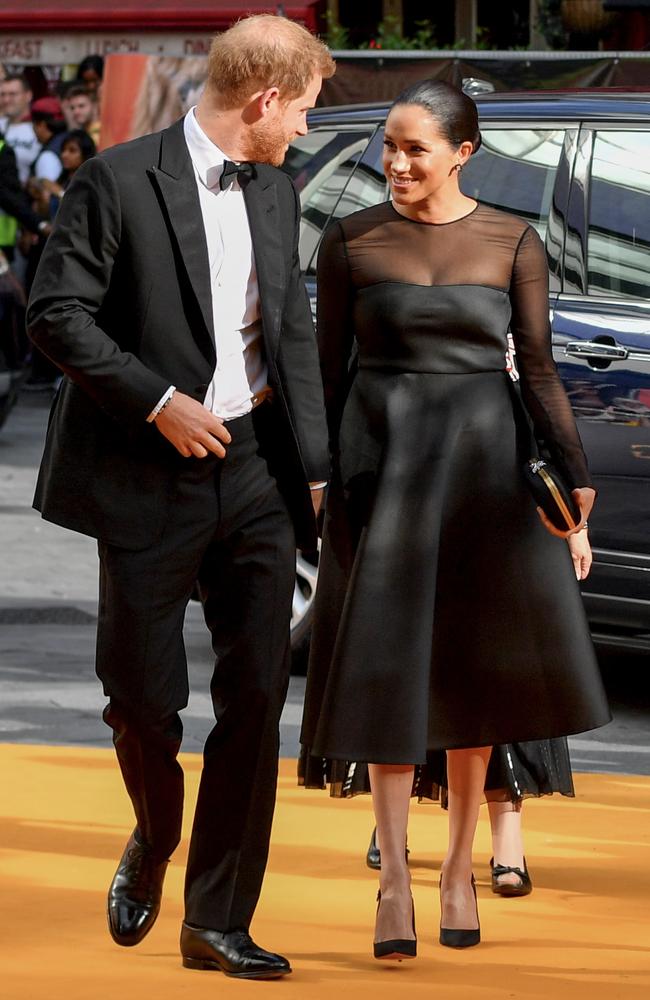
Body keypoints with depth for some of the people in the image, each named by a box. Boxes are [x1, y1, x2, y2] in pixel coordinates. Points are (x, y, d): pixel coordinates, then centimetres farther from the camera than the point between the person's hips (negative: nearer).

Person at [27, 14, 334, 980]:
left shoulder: (276, 191, 10)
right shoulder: (119, 180, -10)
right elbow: (57, 314, -12)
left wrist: (317, 468, 10)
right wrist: (158, 402, -17)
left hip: (255, 472, 5)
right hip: (150, 479, -5)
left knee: (257, 698, 1)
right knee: (145, 696, 1)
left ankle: (217, 921, 9)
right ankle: (153, 840, 33)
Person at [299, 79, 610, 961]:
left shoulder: (514, 244, 0)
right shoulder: (351, 242, 0)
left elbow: (538, 371, 2)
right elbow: (328, 369, 4)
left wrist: (576, 492, -1)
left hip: (481, 460, 1)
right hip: (382, 460, 0)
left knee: (471, 671, 6)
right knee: (391, 672, -2)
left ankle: (460, 871, 17)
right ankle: (394, 879, 3)